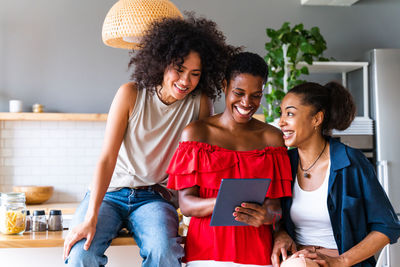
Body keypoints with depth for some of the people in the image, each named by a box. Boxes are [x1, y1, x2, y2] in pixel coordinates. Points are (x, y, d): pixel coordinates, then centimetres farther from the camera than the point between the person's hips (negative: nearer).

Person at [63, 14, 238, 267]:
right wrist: (90, 218, -21)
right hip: (109, 192, 0)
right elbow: (107, 158, -13)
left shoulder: (199, 103, -5)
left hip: (153, 197, 1)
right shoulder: (131, 94, -9)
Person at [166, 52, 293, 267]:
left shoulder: (272, 137, 10)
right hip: (206, 248, -1)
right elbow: (186, 204, 0)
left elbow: (276, 207, 6)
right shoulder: (196, 132, 6)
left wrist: (265, 215, -17)